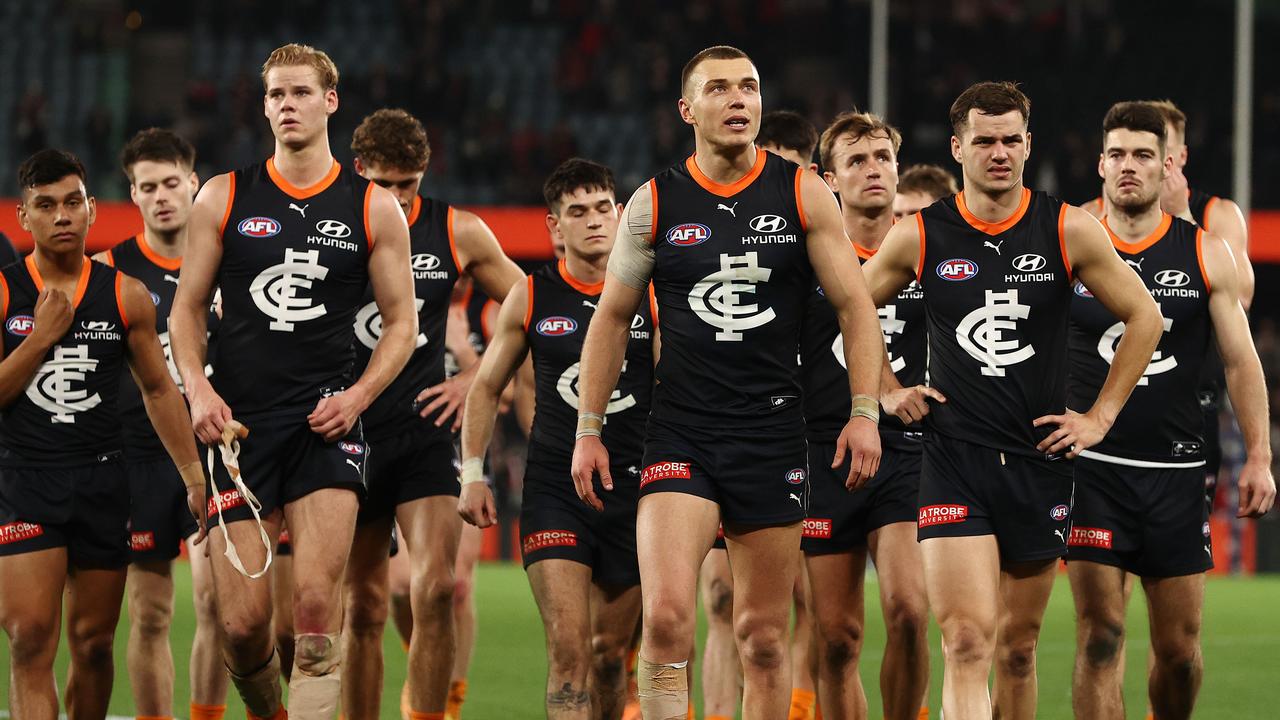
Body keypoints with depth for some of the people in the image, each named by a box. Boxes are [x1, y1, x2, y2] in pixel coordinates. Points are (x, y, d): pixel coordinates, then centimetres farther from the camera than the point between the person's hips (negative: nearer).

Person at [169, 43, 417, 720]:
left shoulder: (374, 208, 5)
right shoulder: (223, 198, 7)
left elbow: (401, 321, 10)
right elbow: (187, 309, 11)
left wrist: (358, 395, -6)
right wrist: (198, 389, -5)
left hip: (326, 419, -1)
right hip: (239, 423, 1)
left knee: (316, 597, -17)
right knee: (242, 622, -3)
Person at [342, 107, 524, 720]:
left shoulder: (458, 233, 2)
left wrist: (478, 377, 2)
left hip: (425, 434, 0)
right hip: (349, 436, 0)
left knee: (435, 588, -16)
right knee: (364, 608, 5)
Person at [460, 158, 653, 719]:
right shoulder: (531, 298, 2)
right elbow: (487, 386, 14)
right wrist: (473, 473, 6)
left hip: (633, 488, 1)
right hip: (553, 488, -1)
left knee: (610, 652, 10)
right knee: (568, 648, -14)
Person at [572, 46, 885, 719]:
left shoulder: (802, 194, 3)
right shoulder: (654, 203, 3)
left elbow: (854, 304, 6)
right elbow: (611, 317, 11)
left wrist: (865, 412, -4)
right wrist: (588, 430, 8)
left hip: (773, 432, 1)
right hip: (680, 431, -1)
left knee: (763, 638, 5)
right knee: (666, 615, -19)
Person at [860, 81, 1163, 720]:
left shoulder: (1069, 231, 0)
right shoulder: (919, 237, -1)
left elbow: (1144, 318, 9)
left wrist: (1099, 417, 6)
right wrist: (888, 393, 7)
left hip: (1041, 461, 2)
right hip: (953, 461, -2)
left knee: (1018, 648, 10)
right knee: (967, 643, -16)